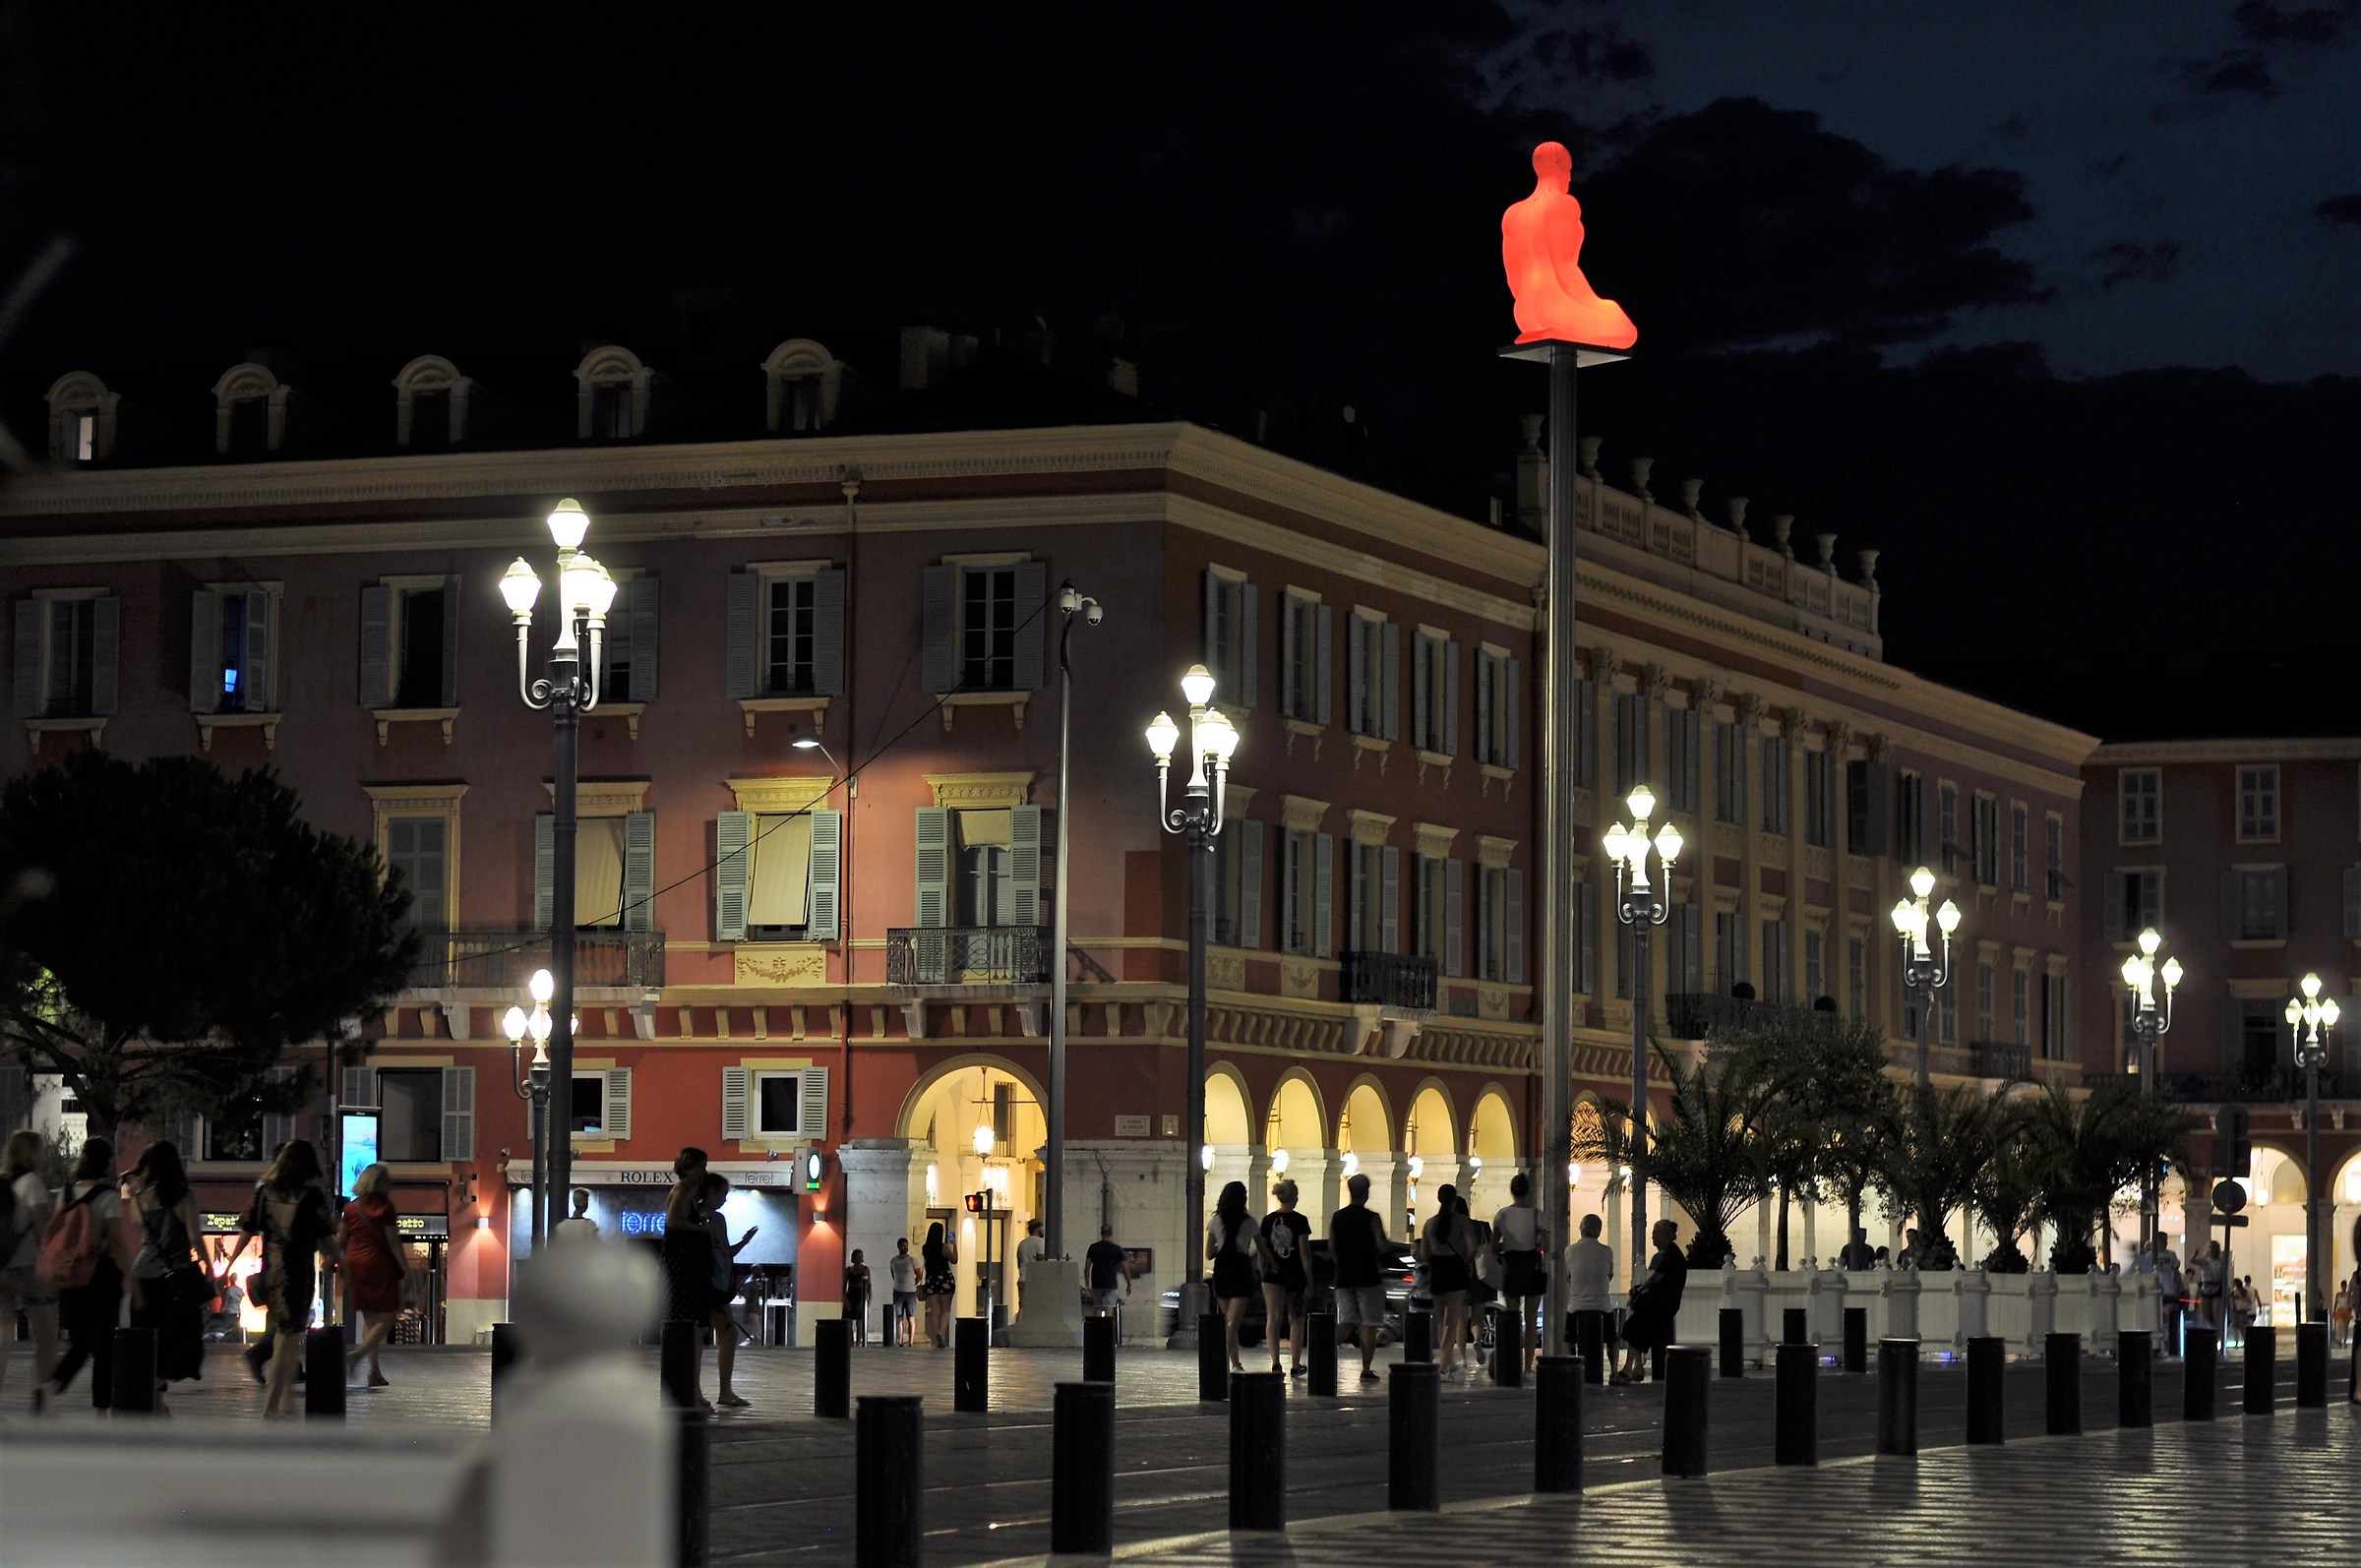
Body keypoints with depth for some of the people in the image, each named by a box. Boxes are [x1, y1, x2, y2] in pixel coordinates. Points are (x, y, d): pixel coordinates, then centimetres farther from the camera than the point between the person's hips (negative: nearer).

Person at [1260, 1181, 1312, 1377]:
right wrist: (1309, 1278, -4)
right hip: (1295, 1276, -1)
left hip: (1273, 1274, 1)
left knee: (1273, 1318, -4)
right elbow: (1304, 1252, -9)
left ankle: (1275, 1362, -21)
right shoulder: (1300, 1221, -7)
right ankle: (1296, 1366, 18)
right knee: (1296, 1320, 12)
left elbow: (1262, 1249, 4)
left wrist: (1263, 1272, 12)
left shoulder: (1267, 1220, 2)